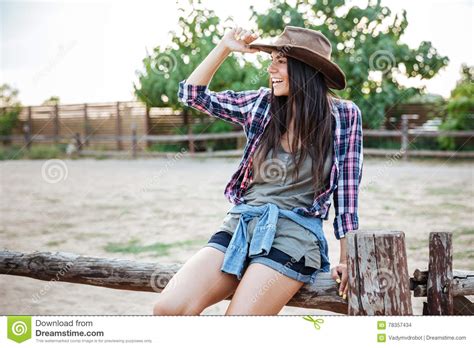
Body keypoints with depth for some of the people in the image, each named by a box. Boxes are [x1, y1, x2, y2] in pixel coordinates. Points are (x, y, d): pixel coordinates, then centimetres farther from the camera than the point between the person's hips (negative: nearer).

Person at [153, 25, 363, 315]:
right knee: (168, 309, -16)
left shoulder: (344, 115, 1)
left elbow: (347, 189, 2)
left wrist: (347, 259, 0)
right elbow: (193, 94, 16)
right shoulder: (262, 104, 10)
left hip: (294, 233, -4)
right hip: (240, 223, 4)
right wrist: (225, 47, 8)